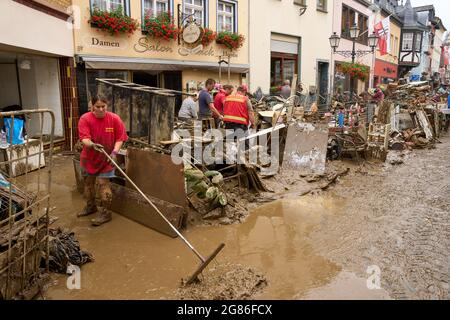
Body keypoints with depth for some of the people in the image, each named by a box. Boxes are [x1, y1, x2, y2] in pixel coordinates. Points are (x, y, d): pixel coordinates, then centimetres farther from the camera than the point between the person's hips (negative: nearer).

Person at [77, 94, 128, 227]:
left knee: (103, 184, -5)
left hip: (106, 158, -3)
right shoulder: (85, 119, -14)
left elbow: (120, 138, -10)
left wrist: (114, 152, -24)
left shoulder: (115, 119, -14)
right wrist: (92, 144, -43)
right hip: (89, 157, 3)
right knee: (88, 182, 18)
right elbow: (84, 138, -22)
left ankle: (106, 213, 7)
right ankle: (91, 206, 40)